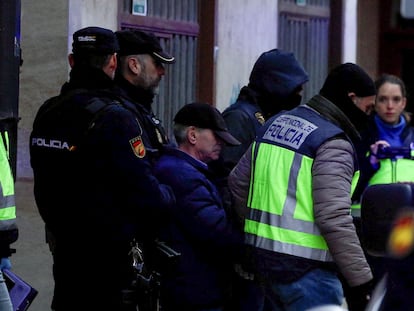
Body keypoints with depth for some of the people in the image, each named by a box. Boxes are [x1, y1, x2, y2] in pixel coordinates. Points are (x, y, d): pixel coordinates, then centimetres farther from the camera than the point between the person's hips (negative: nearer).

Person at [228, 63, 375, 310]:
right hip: (306, 268, -9)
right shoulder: (333, 144, -14)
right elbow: (334, 219, -22)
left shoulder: (277, 123, 13)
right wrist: (362, 279, -19)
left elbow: (238, 183, 19)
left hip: (264, 252, 9)